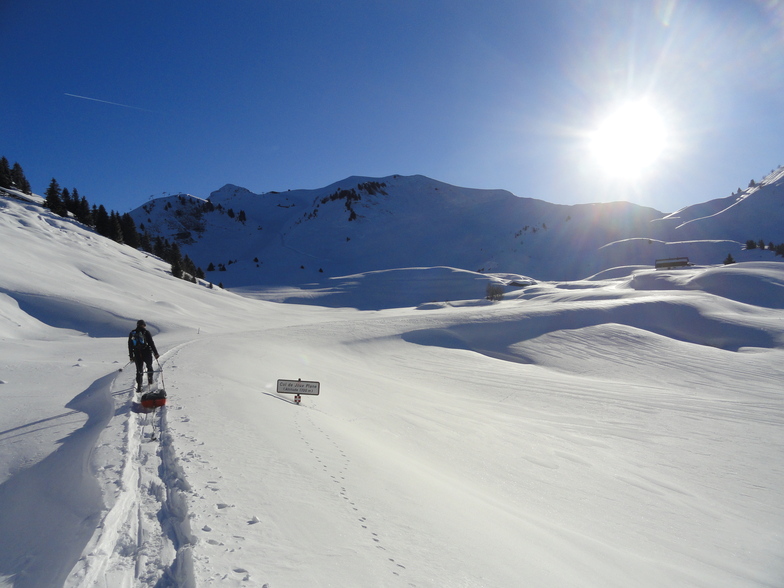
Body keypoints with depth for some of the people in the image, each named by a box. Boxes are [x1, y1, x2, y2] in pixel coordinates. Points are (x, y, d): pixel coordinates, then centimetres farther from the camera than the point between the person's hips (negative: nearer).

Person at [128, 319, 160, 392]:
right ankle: (150, 381, 25)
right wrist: (156, 353, -1)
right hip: (147, 353, -3)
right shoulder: (146, 332, -5)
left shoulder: (132, 333, 7)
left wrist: (131, 356, 17)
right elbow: (151, 344, -7)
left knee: (139, 370, 5)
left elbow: (130, 346, 10)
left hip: (137, 355, 3)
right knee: (149, 367, 19)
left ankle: (139, 387, -2)